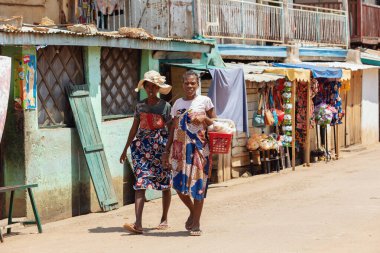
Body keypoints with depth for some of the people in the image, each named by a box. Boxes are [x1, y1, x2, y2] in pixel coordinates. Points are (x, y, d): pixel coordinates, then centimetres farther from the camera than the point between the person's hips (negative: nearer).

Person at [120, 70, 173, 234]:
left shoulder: (165, 106, 0)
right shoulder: (140, 106, 8)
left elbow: (171, 130, 1)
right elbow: (134, 129, 13)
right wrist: (125, 150, 13)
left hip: (161, 147, -2)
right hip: (142, 147, 2)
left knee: (165, 184, 8)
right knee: (140, 183, -10)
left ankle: (164, 219, 24)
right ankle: (138, 223, -18)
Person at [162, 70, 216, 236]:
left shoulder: (204, 101, 3)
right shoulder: (178, 103, 11)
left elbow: (215, 123, 7)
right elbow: (173, 129, 13)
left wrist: (204, 118, -14)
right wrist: (167, 151, 8)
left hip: (199, 146, -3)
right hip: (180, 147, 3)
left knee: (198, 183, -3)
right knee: (179, 183, -4)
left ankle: (196, 223, 6)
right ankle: (193, 211, 24)